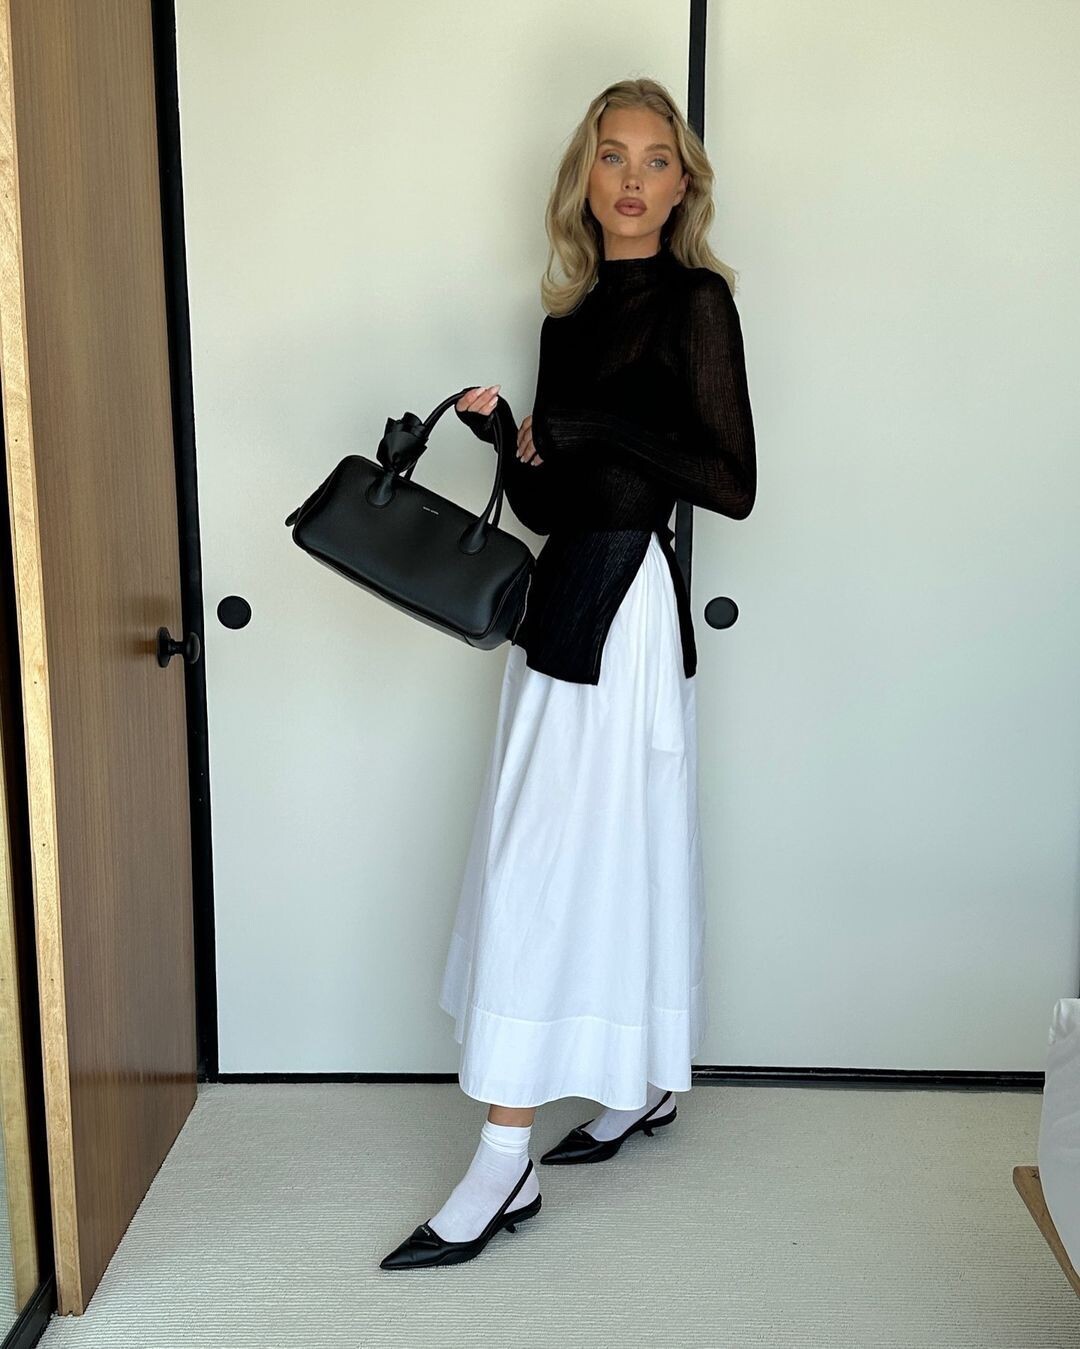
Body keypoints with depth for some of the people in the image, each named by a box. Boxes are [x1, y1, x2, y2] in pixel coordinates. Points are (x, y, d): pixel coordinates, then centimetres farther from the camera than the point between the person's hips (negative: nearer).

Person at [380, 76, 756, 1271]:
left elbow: (732, 483, -13)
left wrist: (600, 427, -17)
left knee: (542, 867, -8)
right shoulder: (570, 314, 15)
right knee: (613, 857, 15)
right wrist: (503, 434, -4)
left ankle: (505, 1163, 0)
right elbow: (544, 503, 14)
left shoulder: (693, 299, -6)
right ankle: (645, 1082, 32)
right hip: (562, 601, 8)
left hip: (623, 608, -8)